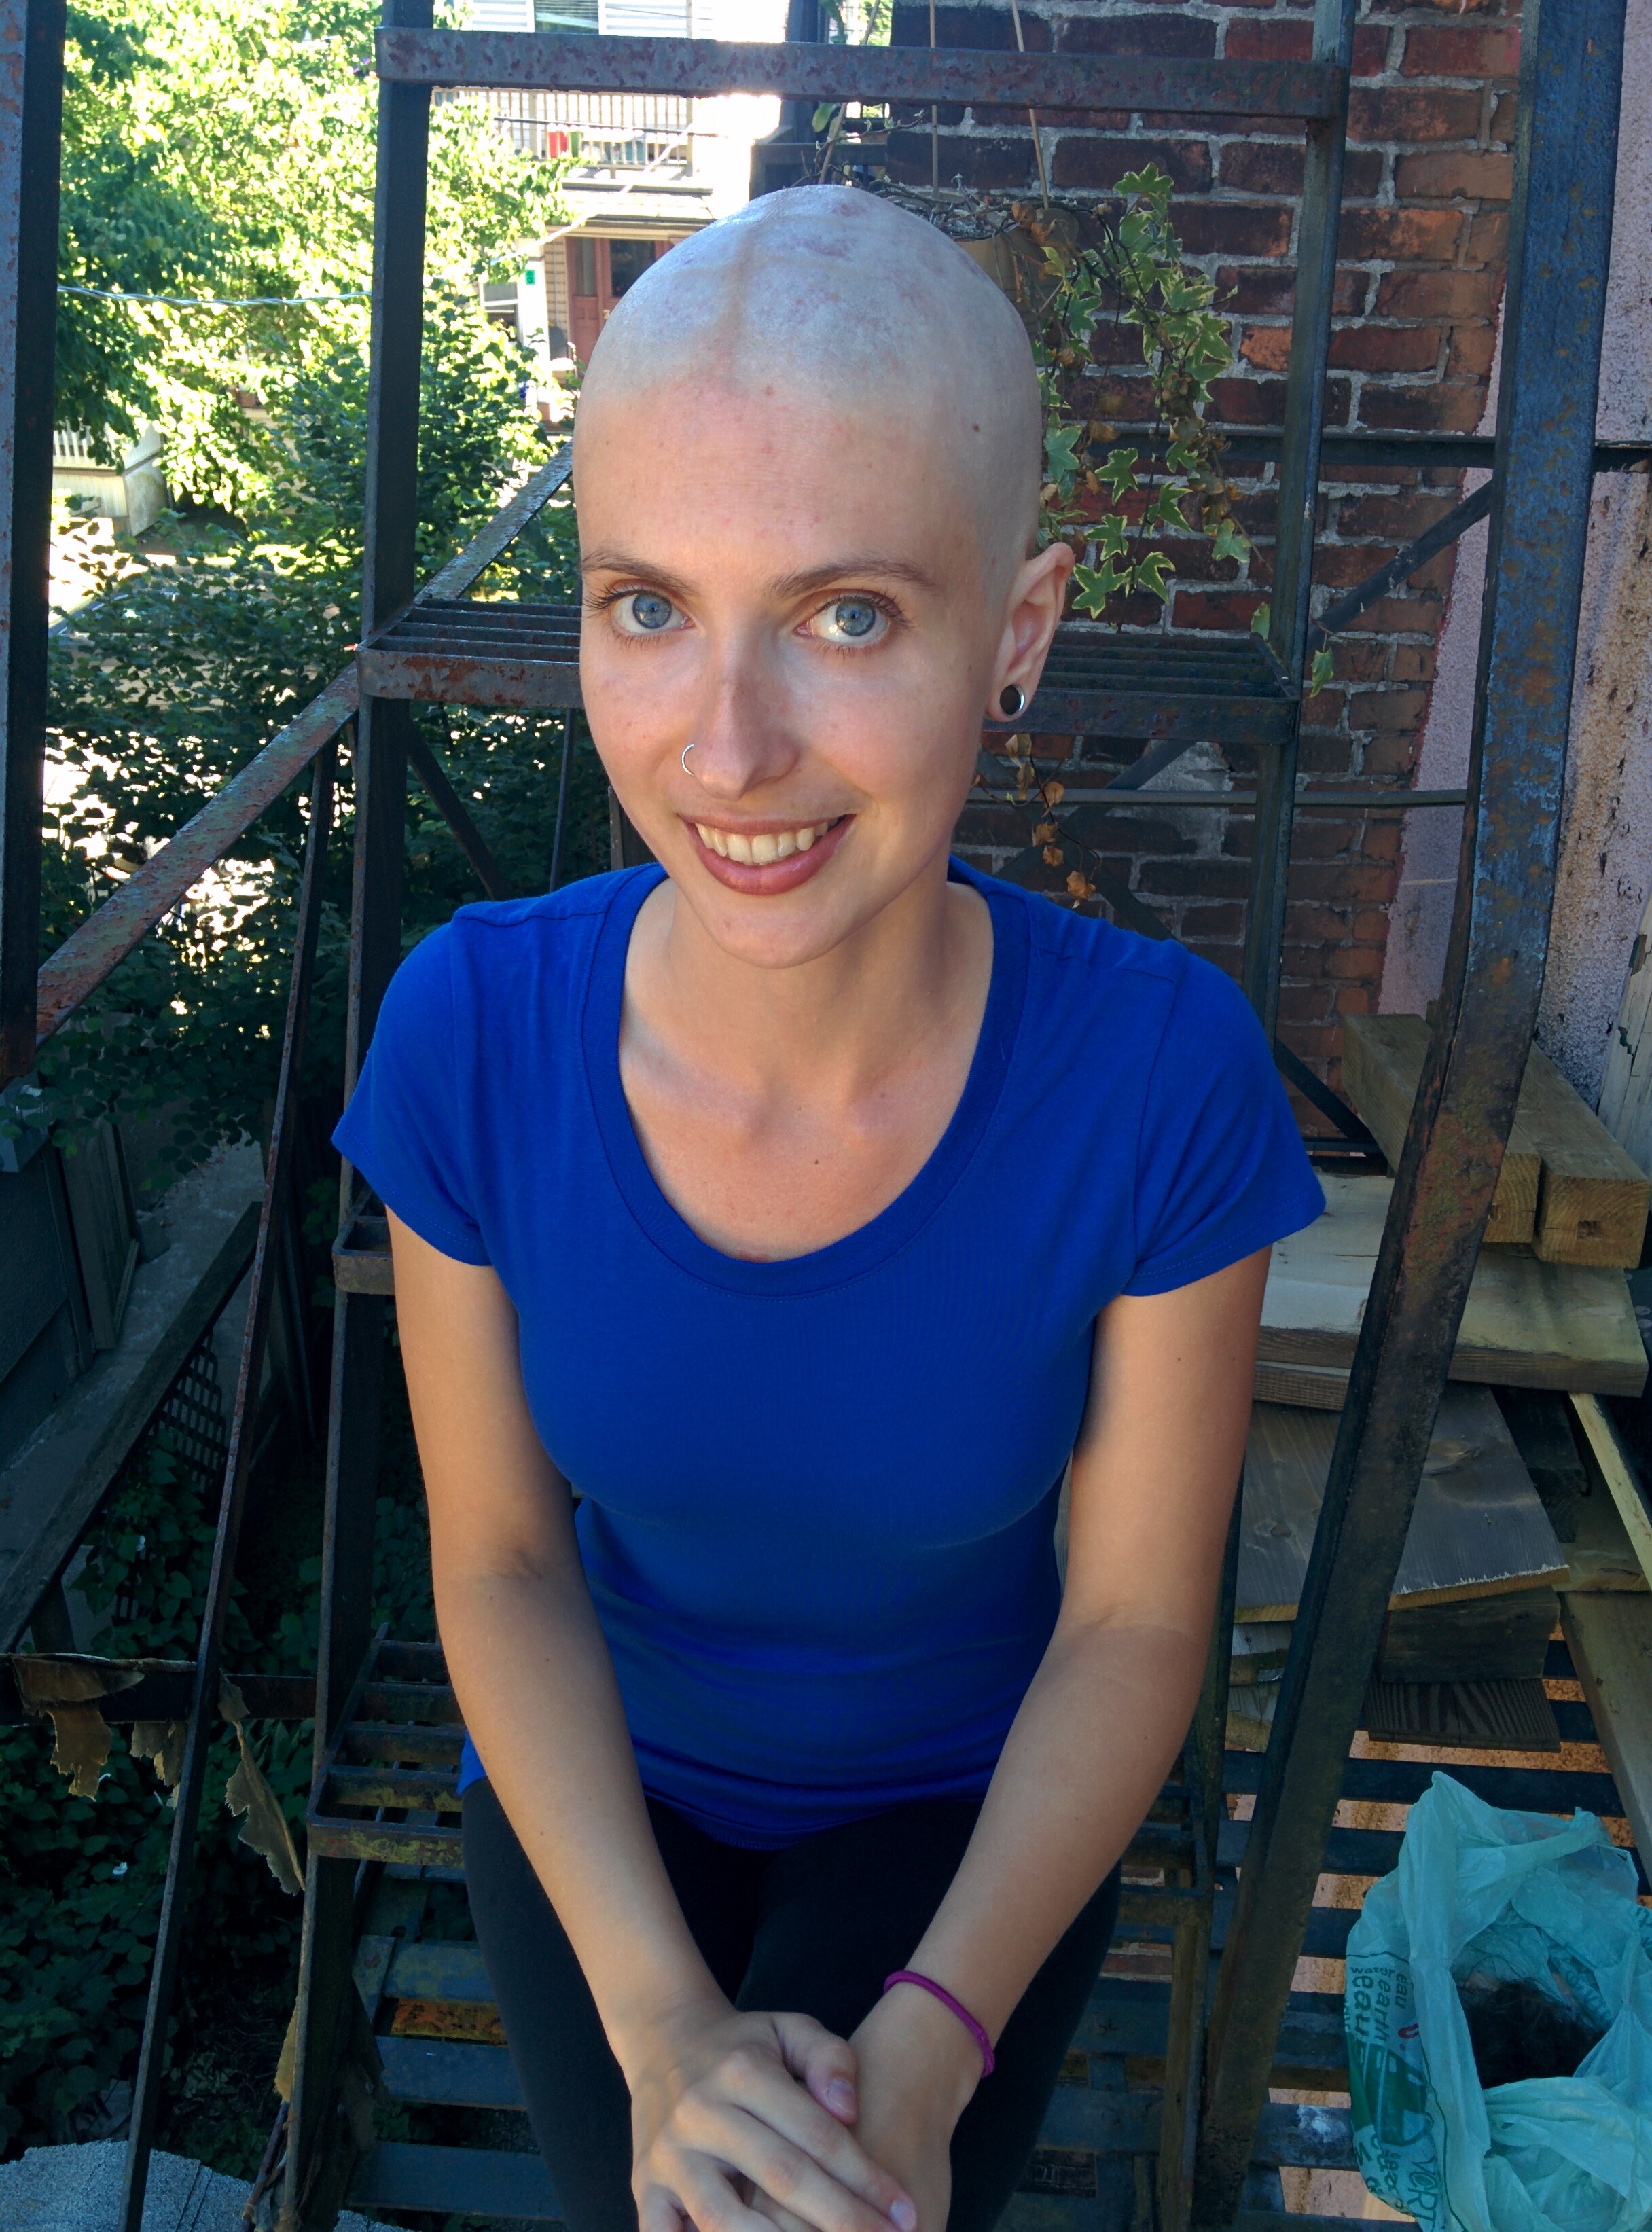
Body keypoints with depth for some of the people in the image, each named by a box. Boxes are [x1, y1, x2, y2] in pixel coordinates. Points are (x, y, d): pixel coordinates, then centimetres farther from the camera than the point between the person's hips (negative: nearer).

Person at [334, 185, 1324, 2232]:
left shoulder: (1164, 1073, -26)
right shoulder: (472, 1029, -22)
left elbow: (1138, 1614, -14)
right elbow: (496, 1552, -11)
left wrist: (927, 2051, -24)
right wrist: (664, 2021, -21)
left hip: (969, 1810, -1)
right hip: (600, 1786, 2)